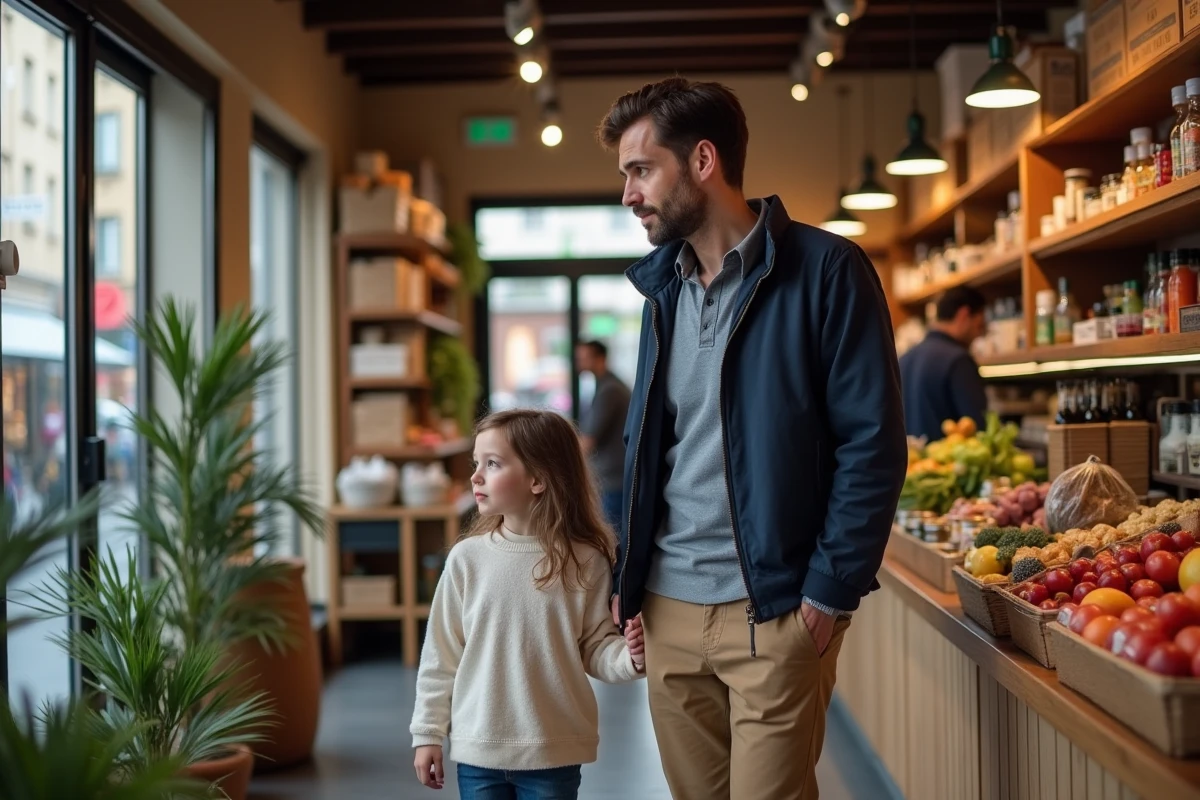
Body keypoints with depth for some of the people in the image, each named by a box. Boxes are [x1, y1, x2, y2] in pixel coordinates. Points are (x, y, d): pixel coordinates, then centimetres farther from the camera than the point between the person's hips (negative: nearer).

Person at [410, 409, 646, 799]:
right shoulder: (467, 557, -4)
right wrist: (429, 732, 4)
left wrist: (628, 657, -22)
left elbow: (594, 647, -1)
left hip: (553, 752, -1)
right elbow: (441, 654, 2)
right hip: (478, 749, 1)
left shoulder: (583, 561, -7)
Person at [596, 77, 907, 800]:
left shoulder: (825, 271, -8)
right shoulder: (664, 286, 12)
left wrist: (831, 590, -15)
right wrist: (628, 576, 9)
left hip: (773, 610, -6)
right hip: (668, 607, 6)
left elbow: (874, 444, -11)